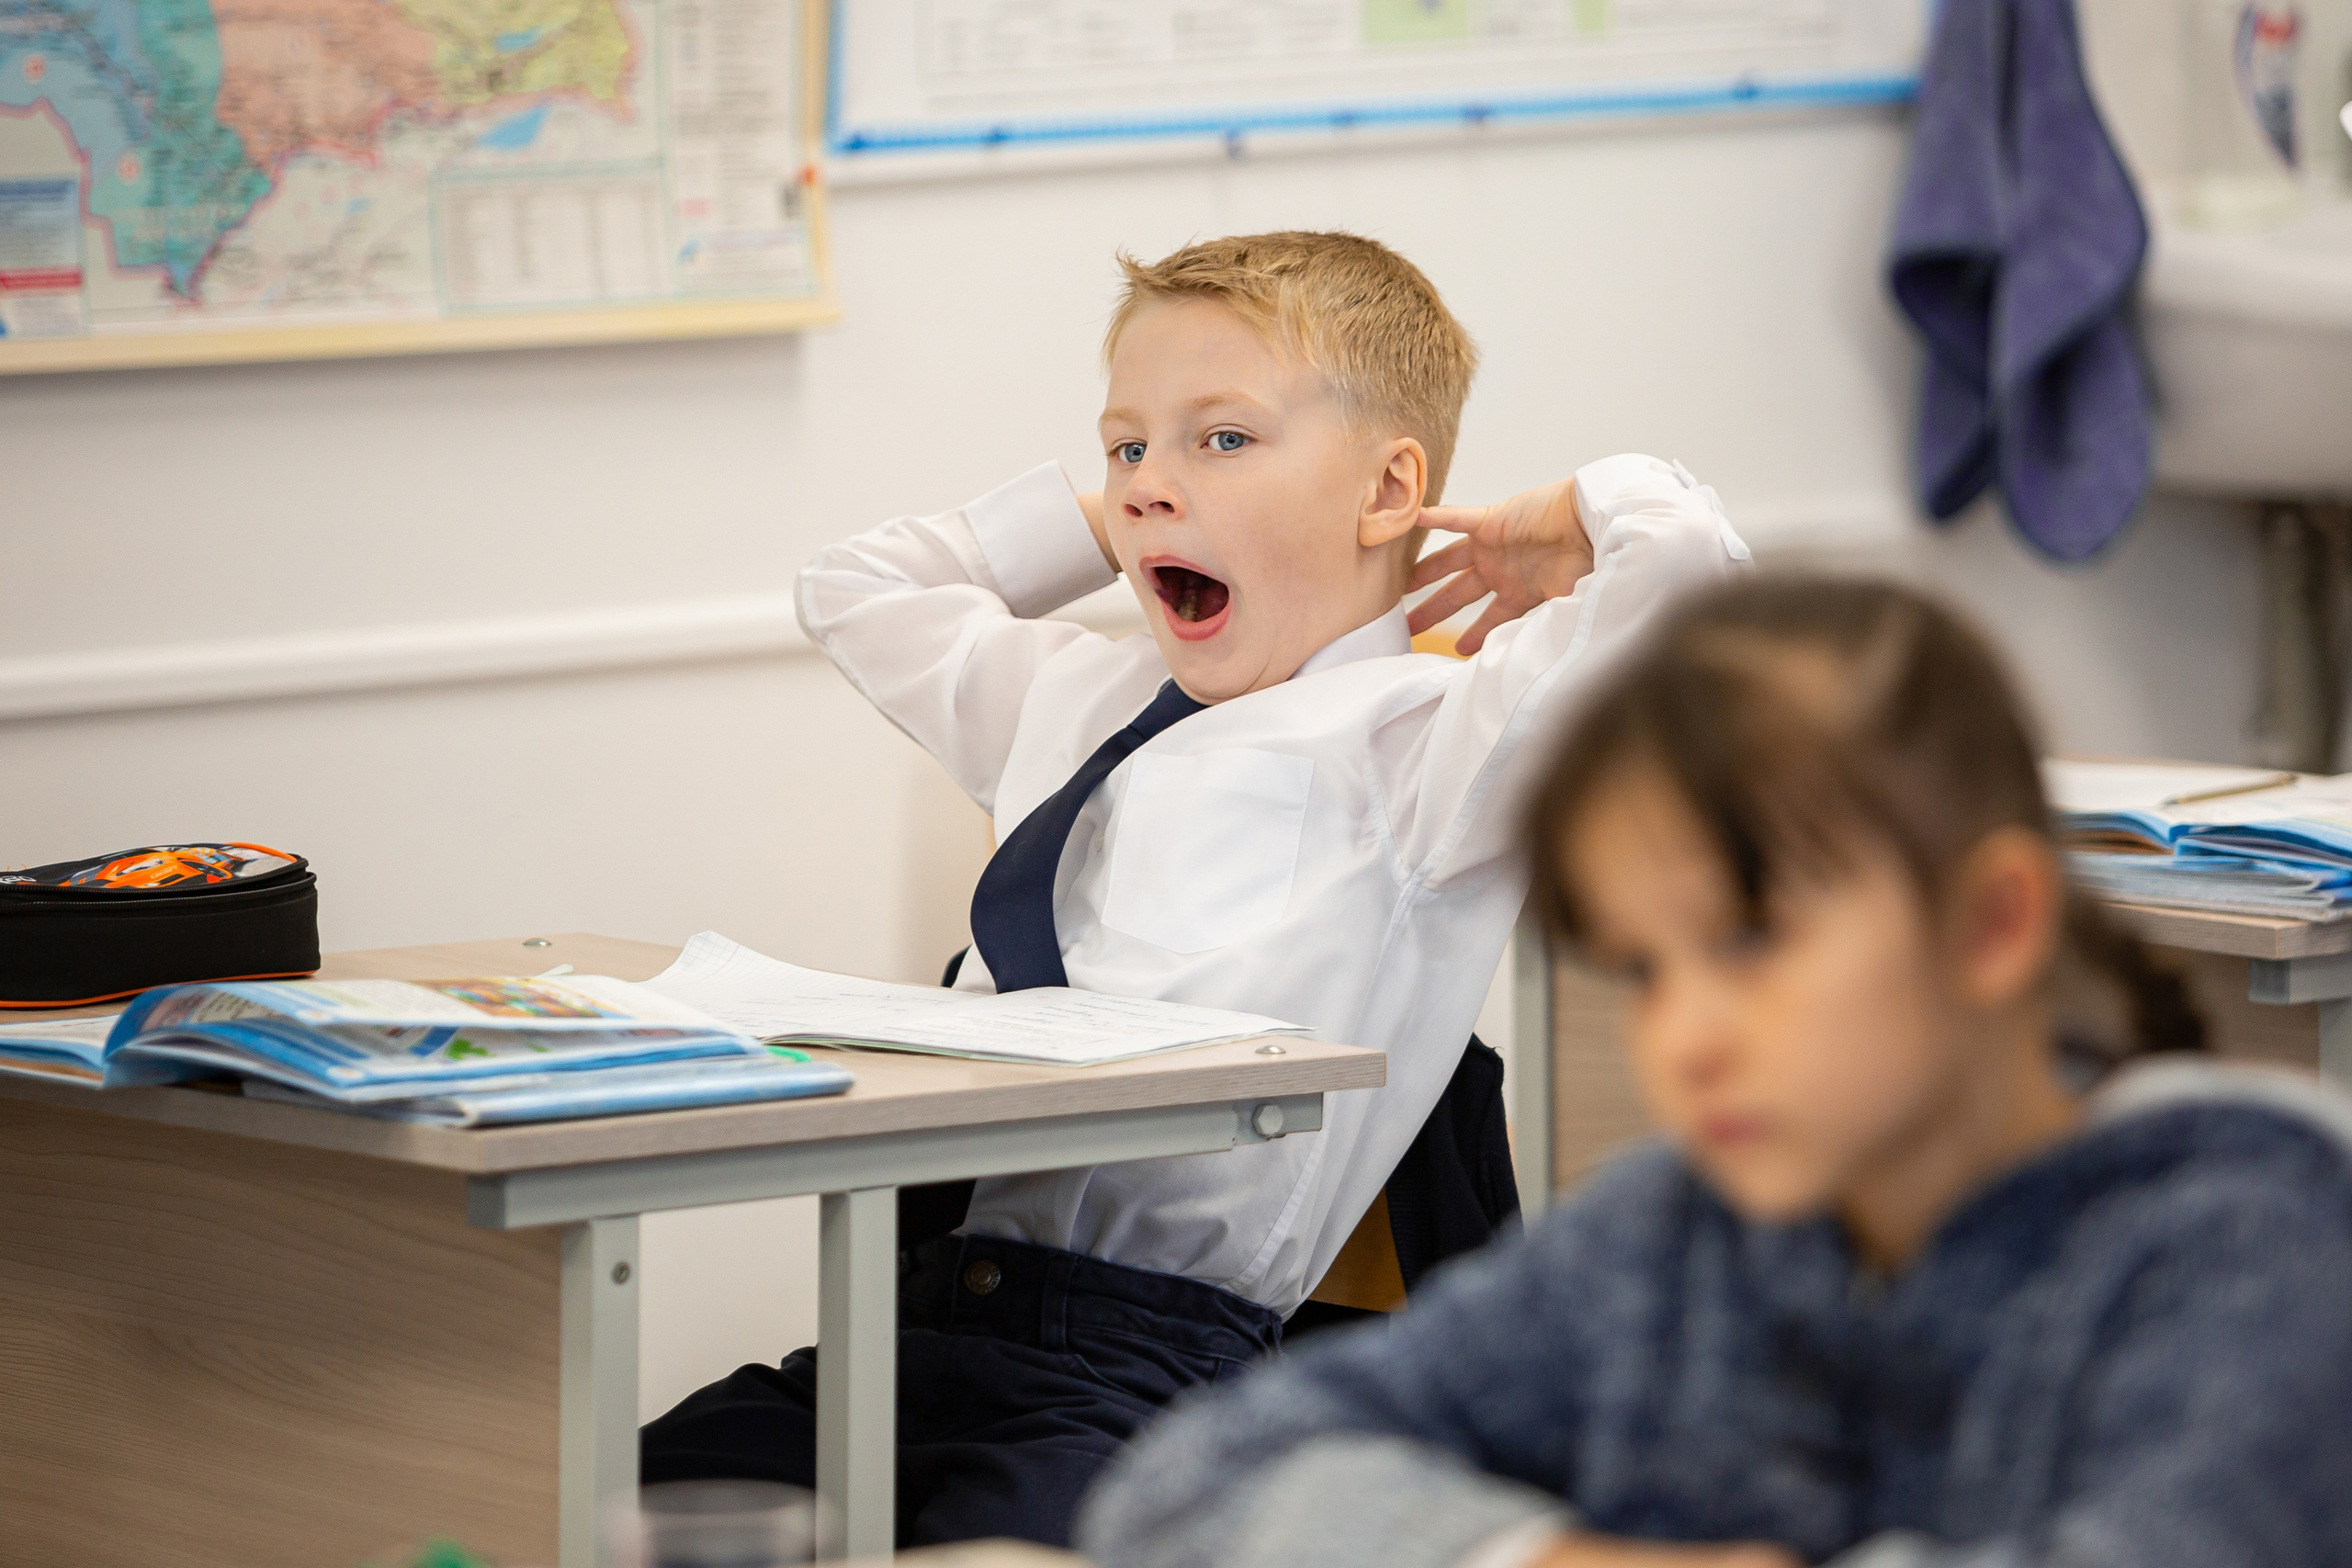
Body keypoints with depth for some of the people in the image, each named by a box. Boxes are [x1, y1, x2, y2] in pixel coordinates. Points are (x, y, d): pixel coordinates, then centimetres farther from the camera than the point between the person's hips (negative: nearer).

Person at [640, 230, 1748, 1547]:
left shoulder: (1414, 741, -1)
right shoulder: (1071, 698, 24)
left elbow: (1687, 566, -15)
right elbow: (854, 592, 43)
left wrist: (1579, 517, 6)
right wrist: (1093, 525, 33)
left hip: (1155, 1364, -7)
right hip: (923, 1307, 7)